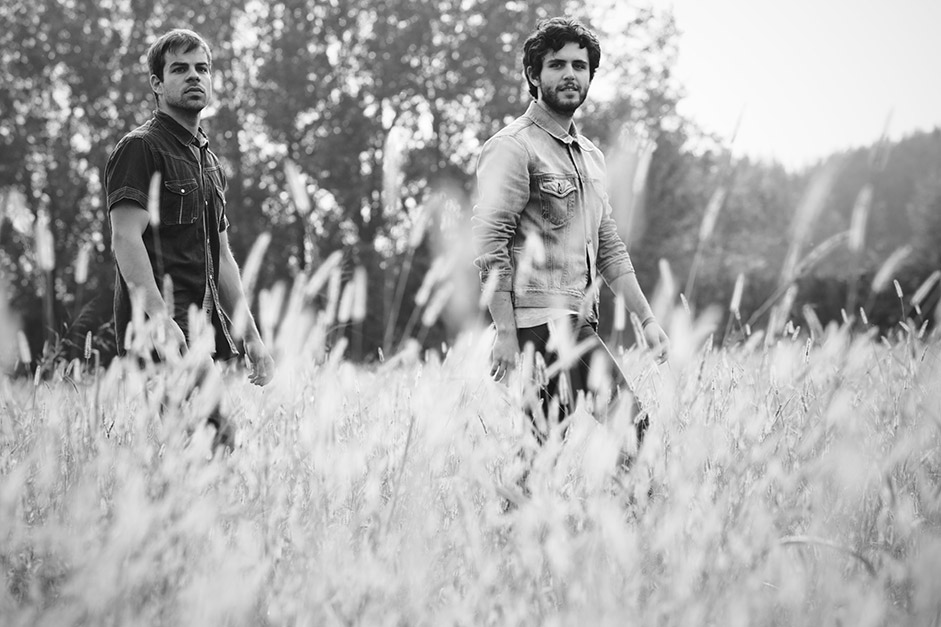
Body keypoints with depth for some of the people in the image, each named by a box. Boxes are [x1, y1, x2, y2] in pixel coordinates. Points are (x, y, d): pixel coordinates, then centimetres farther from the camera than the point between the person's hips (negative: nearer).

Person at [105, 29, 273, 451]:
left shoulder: (208, 159, 24)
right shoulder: (140, 148, -3)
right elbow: (125, 239, -14)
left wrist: (251, 337, 20)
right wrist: (160, 319, -25)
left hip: (203, 329, 8)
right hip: (162, 334, -8)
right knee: (216, 437, -18)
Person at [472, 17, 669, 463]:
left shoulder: (590, 156, 21)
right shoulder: (513, 147, -6)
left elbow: (608, 247, 25)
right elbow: (488, 246, -14)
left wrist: (646, 318, 18)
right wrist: (505, 333, -20)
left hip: (580, 326, 8)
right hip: (538, 325, -8)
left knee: (630, 425, 3)